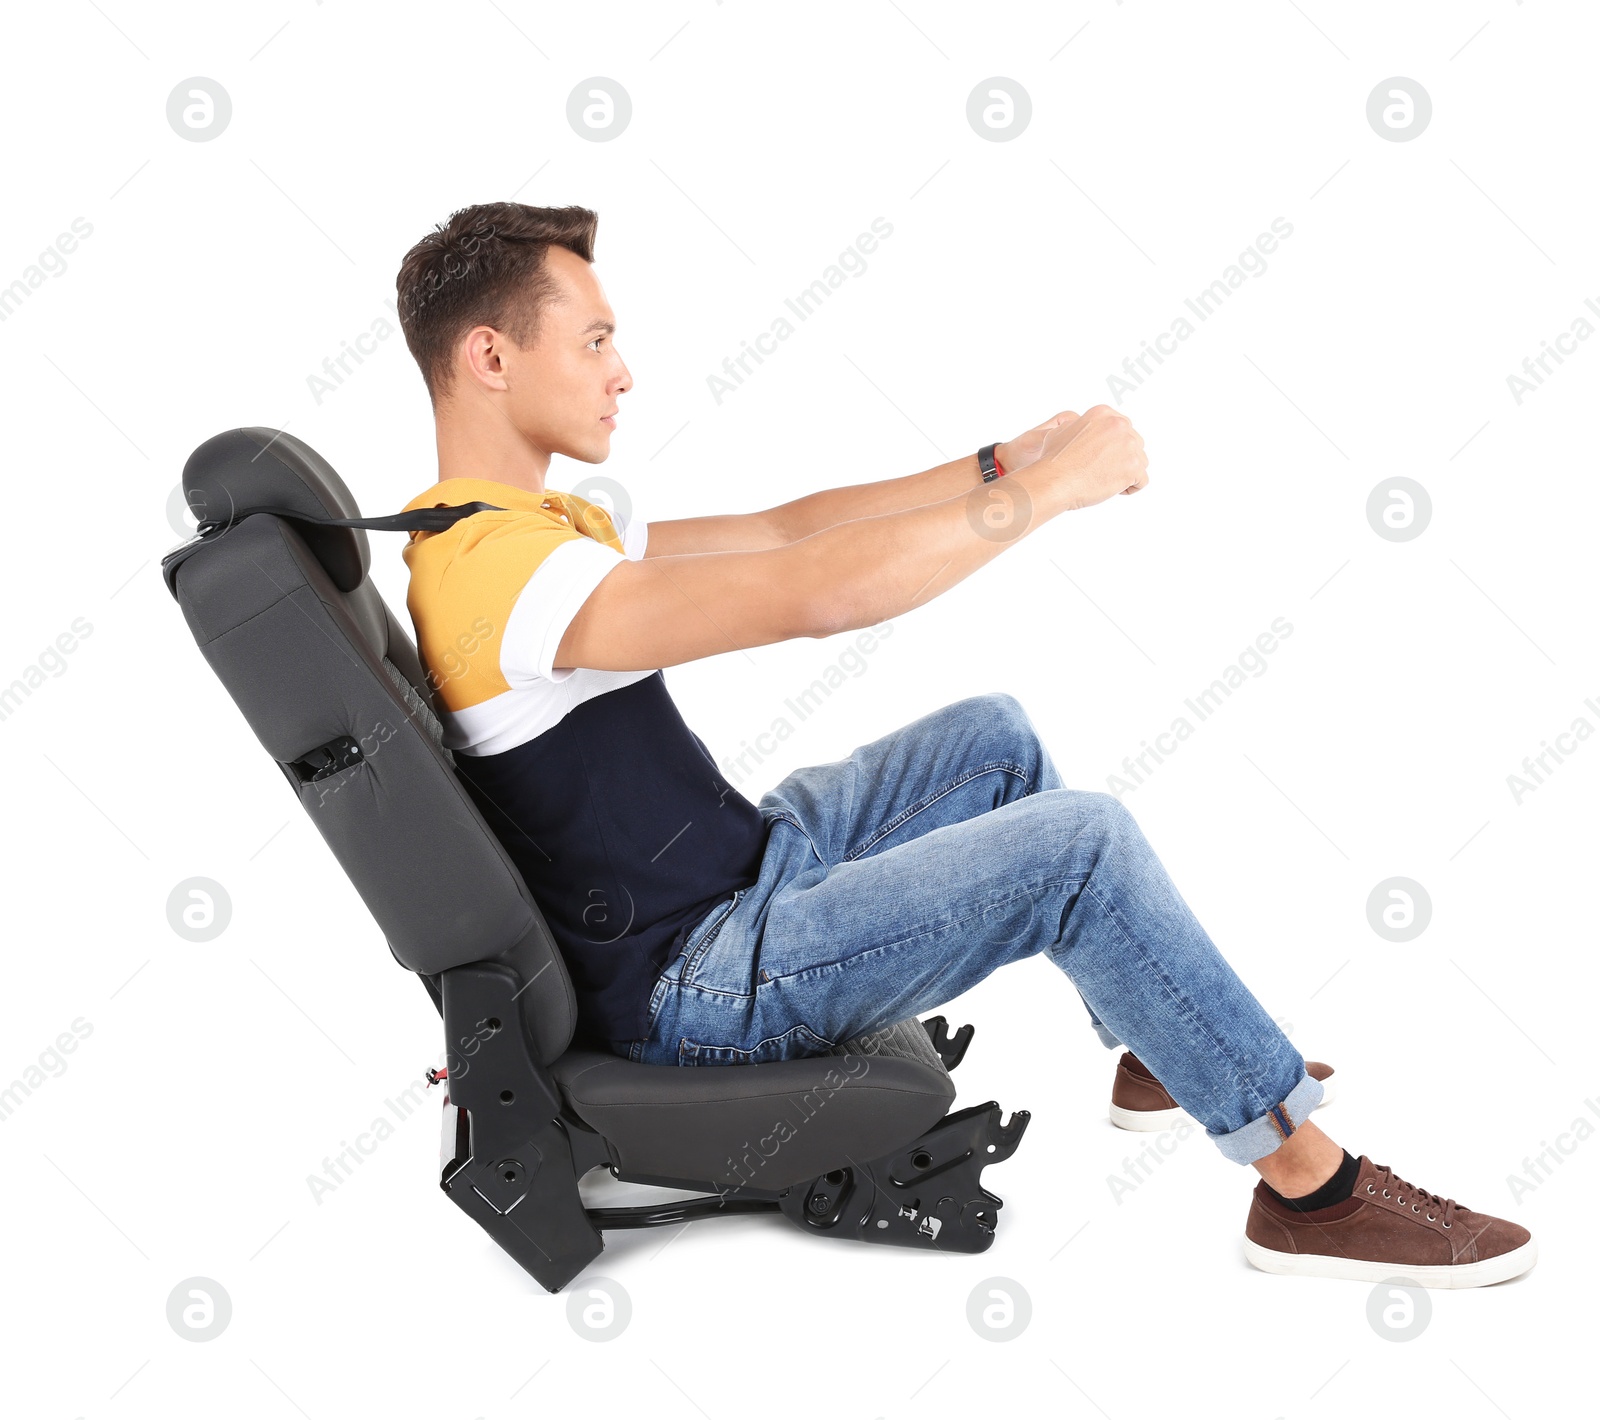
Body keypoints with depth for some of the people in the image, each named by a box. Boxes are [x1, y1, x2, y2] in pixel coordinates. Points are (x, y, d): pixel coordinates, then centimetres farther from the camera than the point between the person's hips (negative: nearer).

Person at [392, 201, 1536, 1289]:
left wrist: (1001, 464, 2)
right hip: (691, 981, -10)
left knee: (993, 735, 16)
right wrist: (1049, 487, -23)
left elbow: (775, 529, 10)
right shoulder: (496, 568, -26)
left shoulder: (529, 524, 8)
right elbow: (812, 592, -34)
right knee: (1084, 841, -18)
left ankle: (1159, 1045, 29)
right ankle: (1311, 1187, -2)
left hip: (735, 871, 10)